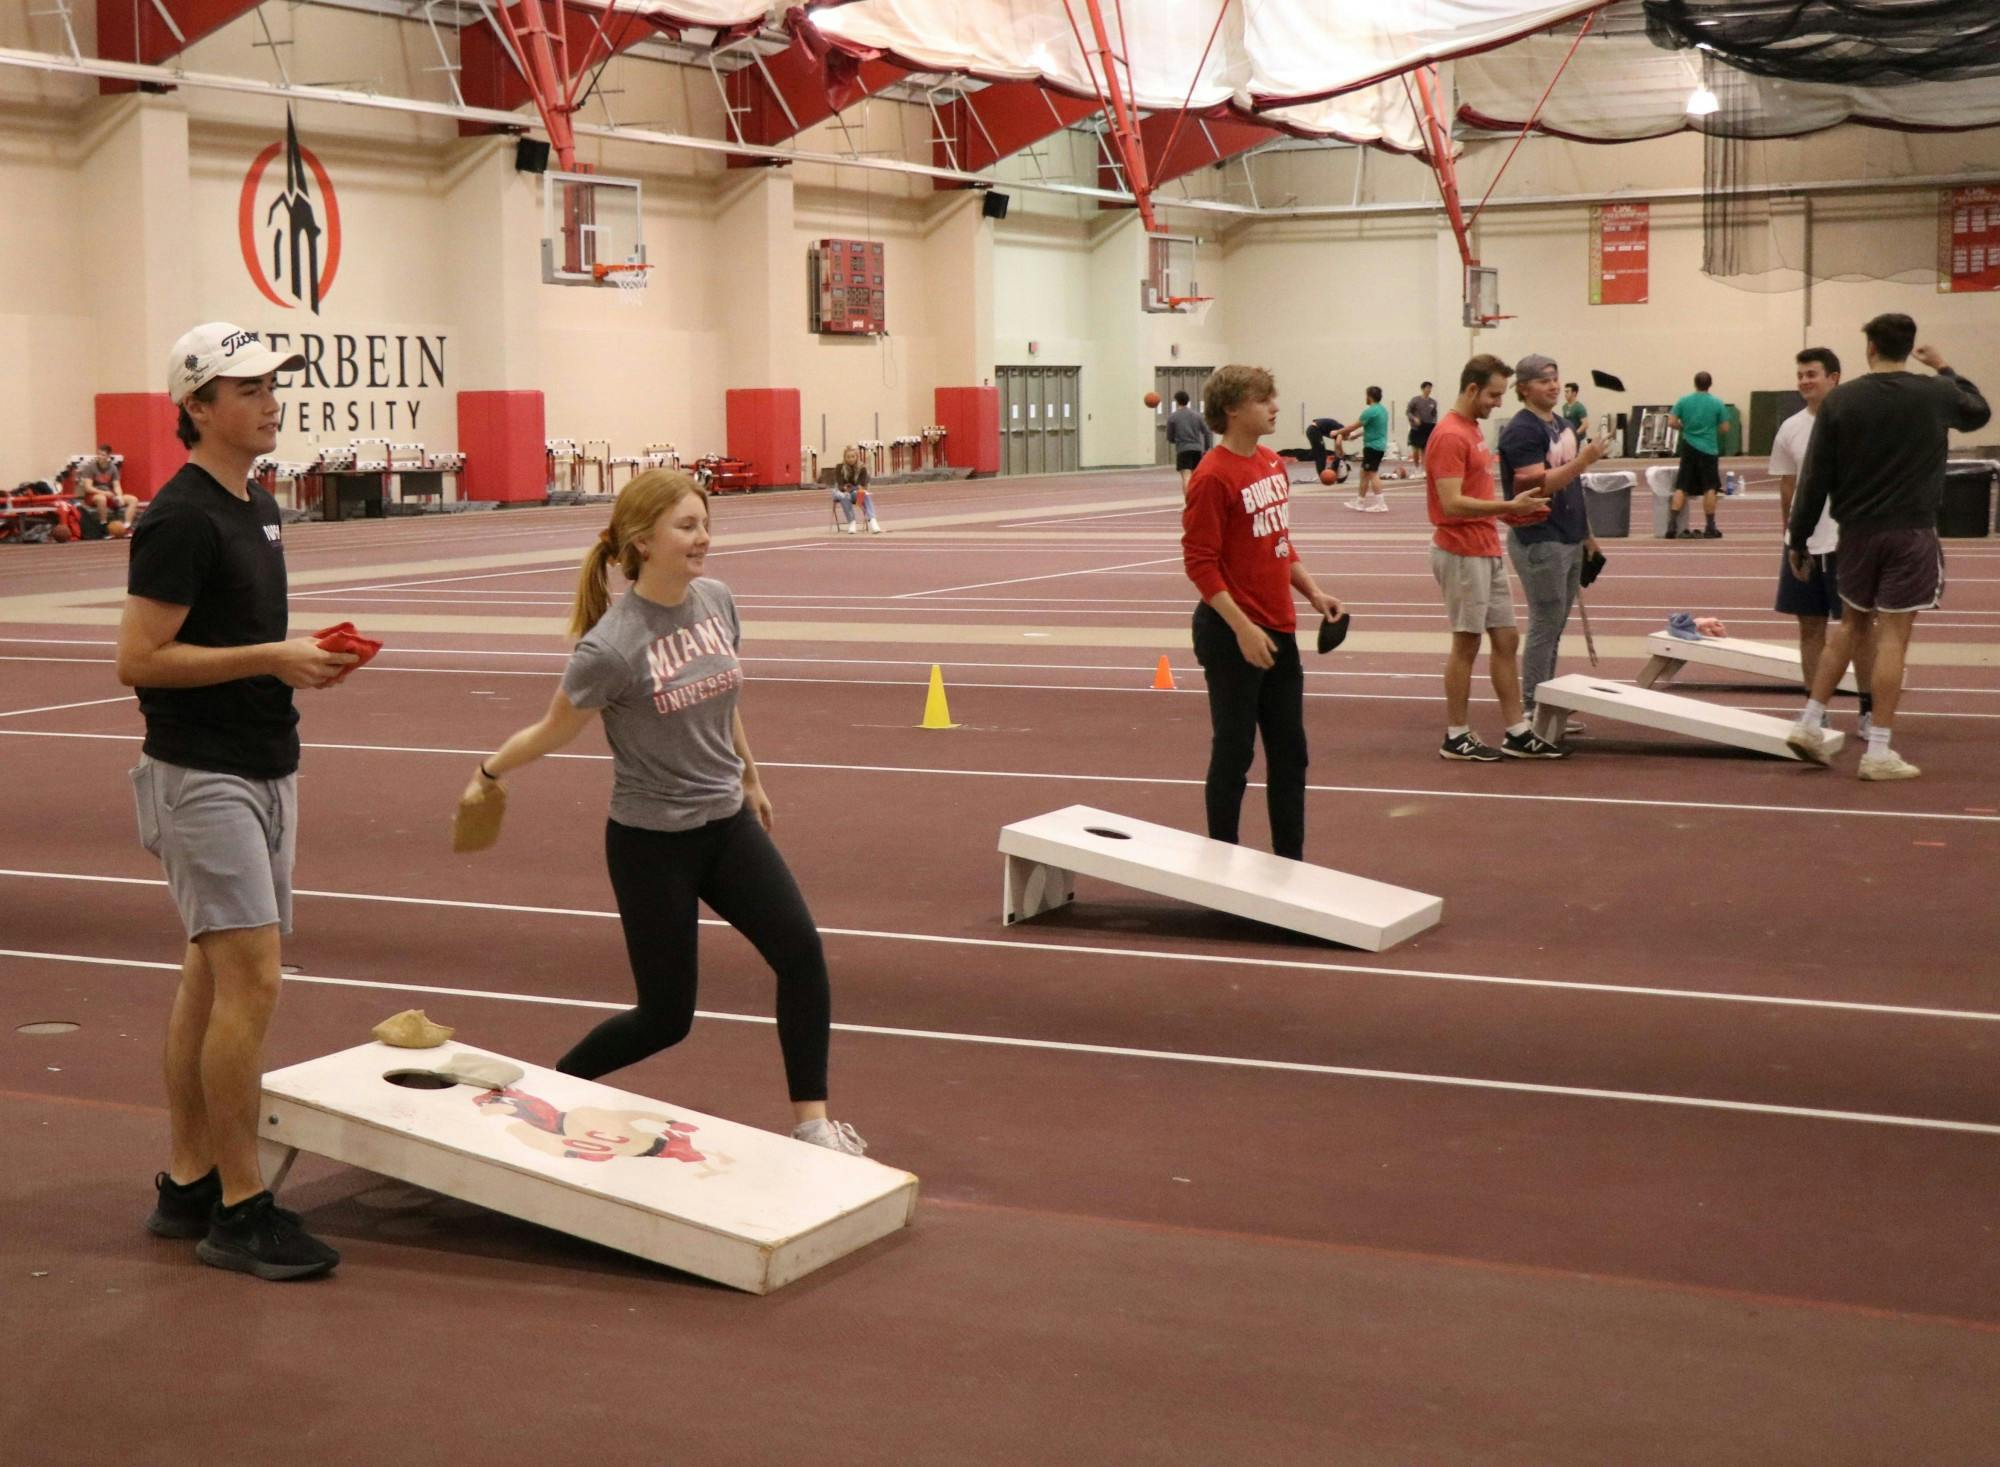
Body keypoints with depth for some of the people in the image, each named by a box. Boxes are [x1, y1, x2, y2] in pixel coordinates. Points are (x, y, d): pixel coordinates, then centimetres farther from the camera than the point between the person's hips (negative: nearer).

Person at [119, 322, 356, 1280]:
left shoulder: (256, 509, 14)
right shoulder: (181, 519, -15)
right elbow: (140, 660, -18)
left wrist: (306, 657, 6)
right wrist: (271, 658, -18)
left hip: (264, 770, 9)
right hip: (202, 777, -9)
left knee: (210, 981, 13)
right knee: (250, 983, -11)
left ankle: (186, 1184, 22)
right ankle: (239, 1210, -4)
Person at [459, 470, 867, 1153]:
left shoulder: (717, 601, -3)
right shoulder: (611, 648, -23)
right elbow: (552, 732, -5)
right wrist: (489, 773, 8)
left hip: (728, 823, 6)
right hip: (651, 842, -5)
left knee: (800, 949, -12)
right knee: (666, 1018, 4)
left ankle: (812, 1120, -2)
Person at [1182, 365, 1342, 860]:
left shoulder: (1274, 464, 9)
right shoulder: (1213, 476, -16)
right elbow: (1200, 562, -17)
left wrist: (1313, 593, 8)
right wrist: (1243, 628, -21)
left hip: (1279, 631, 8)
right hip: (1232, 635, -8)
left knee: (1290, 752, 13)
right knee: (1234, 754, 2)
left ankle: (1291, 862, 23)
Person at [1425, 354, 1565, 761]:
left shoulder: (1472, 430, 15)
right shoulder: (1450, 436, -16)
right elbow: (1452, 503, -24)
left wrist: (1514, 511, 10)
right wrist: (1509, 506, -26)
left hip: (1488, 552, 10)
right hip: (1462, 555, -10)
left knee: (1507, 640, 10)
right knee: (1466, 644, -1)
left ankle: (1517, 734, 14)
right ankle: (1456, 737, 8)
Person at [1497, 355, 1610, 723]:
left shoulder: (1562, 425, 14)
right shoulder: (1521, 430, -14)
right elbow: (1536, 484, -23)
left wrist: (1586, 532, 22)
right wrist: (1582, 461, -29)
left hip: (1569, 540, 9)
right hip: (1540, 543, -9)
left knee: (1554, 627, 12)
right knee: (1545, 626, -5)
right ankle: (1531, 711, 2)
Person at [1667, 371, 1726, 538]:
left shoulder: (1684, 401, 1)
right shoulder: (1717, 403, -4)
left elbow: (1672, 422, -3)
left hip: (1689, 448, 2)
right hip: (1709, 449, -2)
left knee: (1681, 488, 7)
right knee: (1709, 489, 4)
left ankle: (1672, 525, 0)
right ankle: (1710, 528, 5)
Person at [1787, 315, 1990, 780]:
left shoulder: (1838, 401, -3)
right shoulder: (1936, 395, -4)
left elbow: (1815, 477, -3)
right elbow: (1980, 412, 19)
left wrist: (1798, 539, 5)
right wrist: (1945, 370, 32)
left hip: (1857, 531, 3)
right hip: (1911, 532, -2)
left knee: (1852, 624, 20)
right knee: (1893, 636, -1)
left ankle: (1810, 724, 18)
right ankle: (1878, 752, -1)